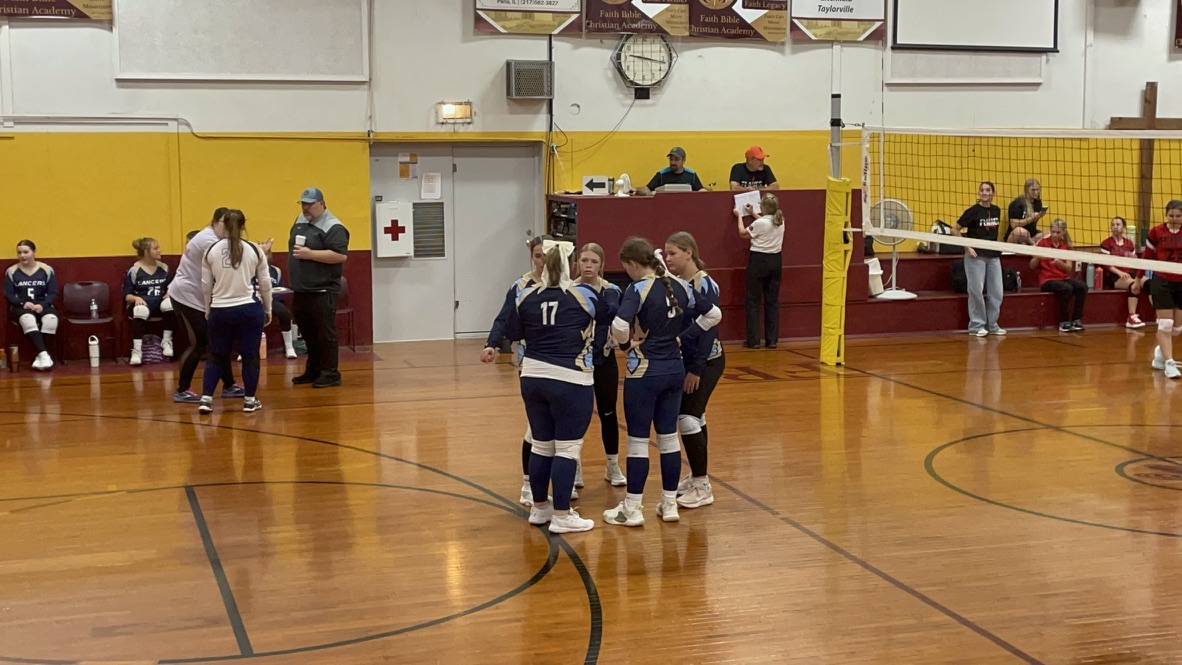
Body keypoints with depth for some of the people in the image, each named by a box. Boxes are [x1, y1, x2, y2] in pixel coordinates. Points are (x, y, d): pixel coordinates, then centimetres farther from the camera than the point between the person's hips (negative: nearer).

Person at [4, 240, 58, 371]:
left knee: (51, 318, -35)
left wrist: (42, 305, -15)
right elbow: (8, 294, 2)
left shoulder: (46, 270, 5)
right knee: (28, 318, -38)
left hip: (42, 306, 1)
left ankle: (39, 356, -28)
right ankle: (44, 354, -44)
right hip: (20, 308, -1)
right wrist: (23, 303, -16)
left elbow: (53, 293, 3)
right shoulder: (11, 271, 5)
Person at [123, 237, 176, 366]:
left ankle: (166, 341, -16)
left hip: (159, 303, 3)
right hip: (141, 303, -3)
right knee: (140, 311, -40)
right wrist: (136, 298, -23)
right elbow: (126, 295, -2)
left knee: (169, 304, -33)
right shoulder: (134, 270, -1)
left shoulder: (164, 268, 11)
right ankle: (137, 350, -41)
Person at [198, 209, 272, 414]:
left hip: (220, 311, 2)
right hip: (250, 309, -1)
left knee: (216, 356, 12)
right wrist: (268, 310, 15)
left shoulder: (211, 251, 1)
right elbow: (265, 284, 3)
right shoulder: (255, 250, -2)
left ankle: (206, 399, 5)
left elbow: (206, 286, 6)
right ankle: (250, 400, 13)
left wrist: (208, 310, 19)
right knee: (250, 356, 8)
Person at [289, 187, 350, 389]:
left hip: (322, 292, -8)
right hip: (301, 291, 8)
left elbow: (341, 255, -22)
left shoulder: (333, 227, -13)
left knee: (325, 334, -2)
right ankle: (313, 370, 25)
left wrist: (310, 254, -22)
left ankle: (330, 373, 4)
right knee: (308, 335, 15)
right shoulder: (300, 221, 14)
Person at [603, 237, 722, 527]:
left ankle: (632, 509, 9)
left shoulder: (638, 289, -15)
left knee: (638, 441, 2)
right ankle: (669, 504, 20)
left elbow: (619, 326, -30)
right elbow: (714, 314, 10)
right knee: (669, 437, 14)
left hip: (644, 372, -6)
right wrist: (682, 336, 12)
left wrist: (625, 343, -9)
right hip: (675, 370, 6)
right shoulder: (679, 286, 4)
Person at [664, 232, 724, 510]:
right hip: (683, 359, 7)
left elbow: (707, 329, -19)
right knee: (694, 418, 15)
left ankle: (703, 487, -2)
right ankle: (696, 476, 28)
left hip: (706, 362, -7)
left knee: (689, 418, -10)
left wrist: (696, 369, -20)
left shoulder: (704, 285, -16)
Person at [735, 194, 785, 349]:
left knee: (753, 301, 3)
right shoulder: (780, 221, 2)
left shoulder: (760, 223, -18)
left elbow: (742, 233, -1)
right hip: (775, 261, 6)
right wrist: (753, 214, 31)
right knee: (772, 301, 10)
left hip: (759, 261, -6)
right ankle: (772, 340, 11)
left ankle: (753, 340, 3)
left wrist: (740, 216, 13)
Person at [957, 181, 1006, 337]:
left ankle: (992, 324, 17)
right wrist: (967, 248, -13)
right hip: (976, 256, -5)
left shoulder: (996, 210, 6)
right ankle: (976, 326, 7)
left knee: (997, 292, 5)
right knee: (976, 291, -3)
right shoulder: (973, 211, -9)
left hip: (993, 256, 5)